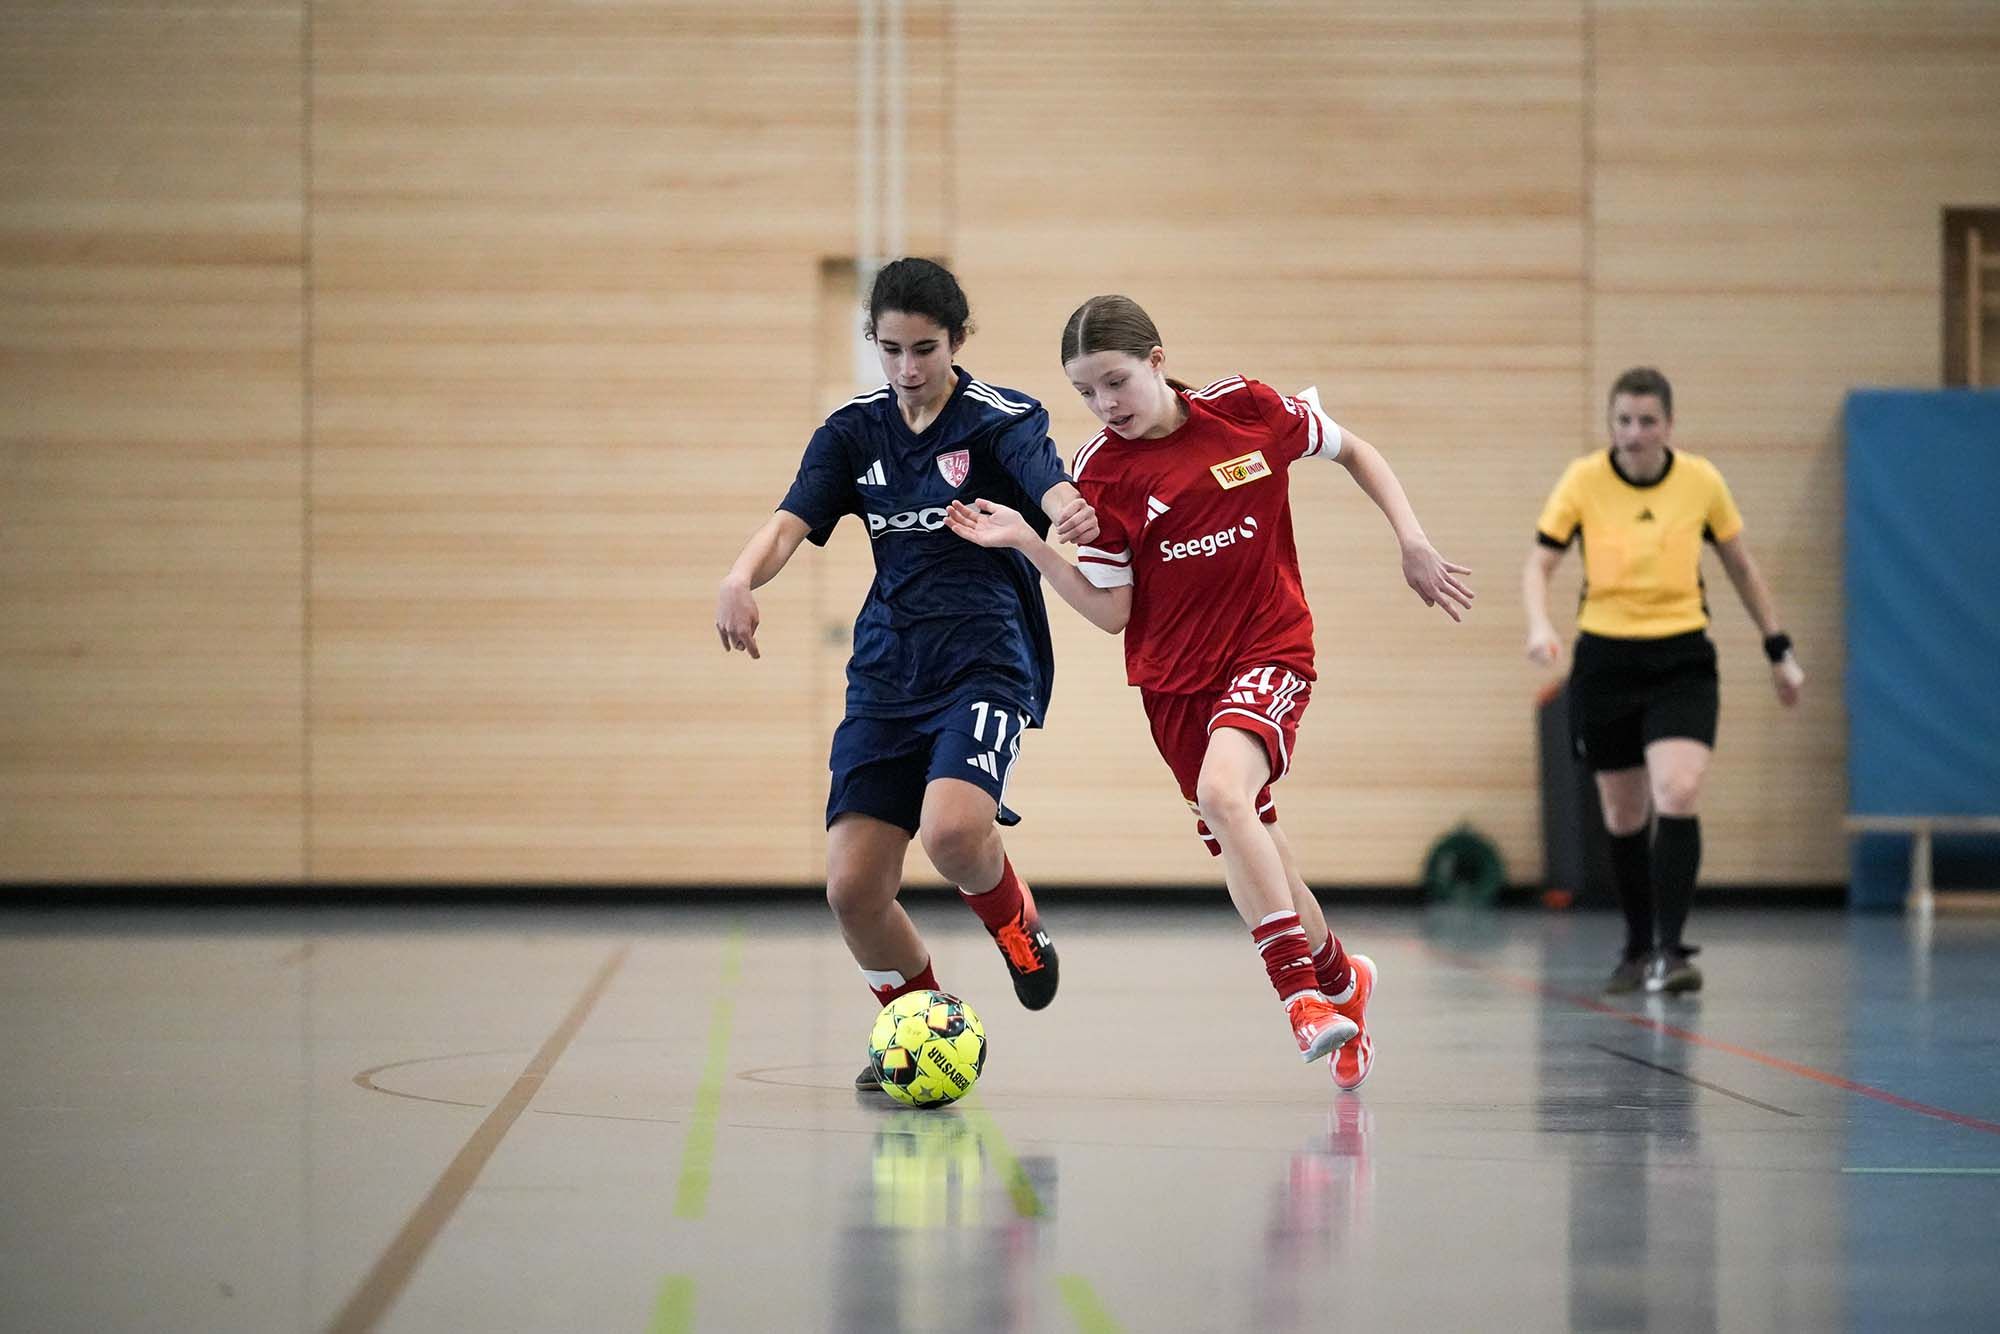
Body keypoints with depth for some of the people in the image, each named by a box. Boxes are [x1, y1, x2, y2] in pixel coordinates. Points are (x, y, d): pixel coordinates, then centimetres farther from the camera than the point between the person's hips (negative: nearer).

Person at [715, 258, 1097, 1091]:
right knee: (852, 884, -6)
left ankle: (1015, 921, 5)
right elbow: (791, 522, -6)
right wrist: (742, 578, -30)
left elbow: (1054, 489, -26)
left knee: (951, 829, -31)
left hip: (986, 661, -4)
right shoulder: (854, 431, 7)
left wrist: (1074, 514, -52)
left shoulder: (1002, 419, -6)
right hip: (886, 672, 4)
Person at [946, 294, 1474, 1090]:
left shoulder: (1248, 410, -8)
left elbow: (1352, 451, 10)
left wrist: (1413, 542, 3)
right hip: (1173, 675, 3)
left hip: (1269, 648, -3)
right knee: (1245, 854, 8)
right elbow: (1110, 611, -5)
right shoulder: (1100, 472, -6)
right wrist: (1025, 544, -15)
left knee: (1223, 791, -30)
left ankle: (1301, 993, -26)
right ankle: (1340, 977, 35)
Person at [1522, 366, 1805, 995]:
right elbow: (1538, 565, -5)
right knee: (1623, 815, 9)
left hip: (1682, 662, -1)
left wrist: (1779, 652, 12)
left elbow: (1742, 568, 9)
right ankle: (1638, 948, 27)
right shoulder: (1584, 480, -7)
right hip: (1605, 662, 1)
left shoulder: (1701, 482, -4)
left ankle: (1669, 950, -19)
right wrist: (1539, 624, -25)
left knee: (1679, 794, -21)